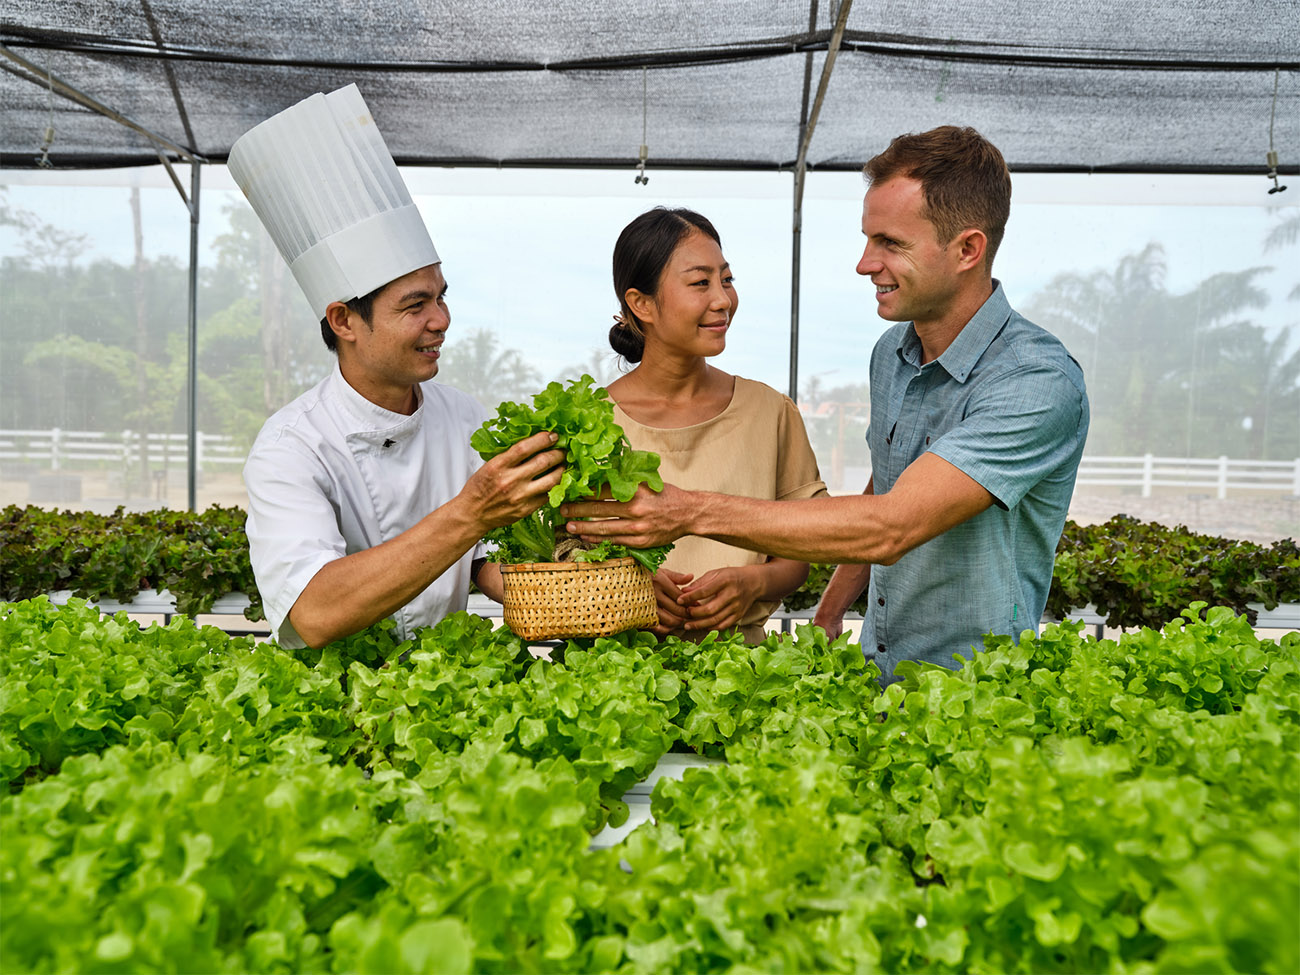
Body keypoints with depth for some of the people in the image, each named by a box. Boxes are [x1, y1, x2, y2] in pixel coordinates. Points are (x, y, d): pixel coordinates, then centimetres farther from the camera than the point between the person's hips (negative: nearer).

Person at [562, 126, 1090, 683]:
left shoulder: (1042, 382, -19)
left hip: (974, 697, -6)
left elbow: (890, 528, -28)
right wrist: (829, 616, 12)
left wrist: (691, 512, -30)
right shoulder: (891, 353, 6)